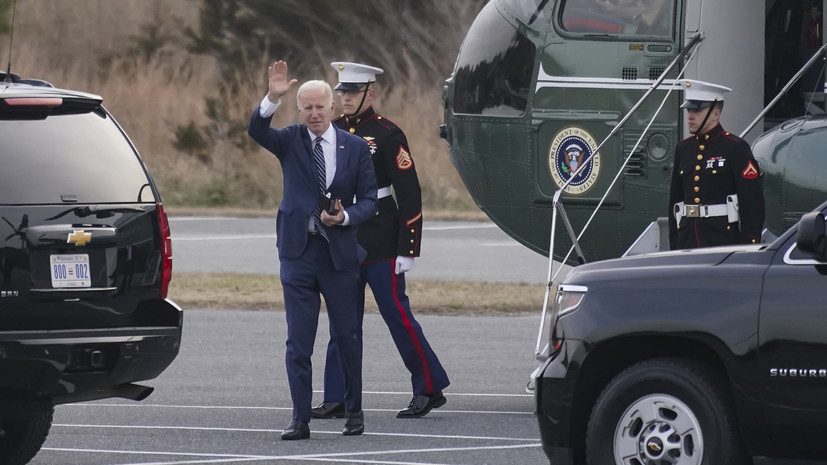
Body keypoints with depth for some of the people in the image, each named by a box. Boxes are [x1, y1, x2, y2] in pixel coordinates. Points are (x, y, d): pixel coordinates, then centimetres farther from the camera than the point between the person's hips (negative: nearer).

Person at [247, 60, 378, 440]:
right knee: (298, 341, -2)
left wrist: (345, 217, -16)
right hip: (298, 251, 0)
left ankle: (354, 412, 22)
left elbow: (369, 199, 4)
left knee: (348, 336, 7)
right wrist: (272, 98, -34)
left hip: (340, 252, 0)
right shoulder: (290, 141, 2)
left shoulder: (355, 148, 3)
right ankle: (300, 419, 0)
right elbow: (256, 130, -17)